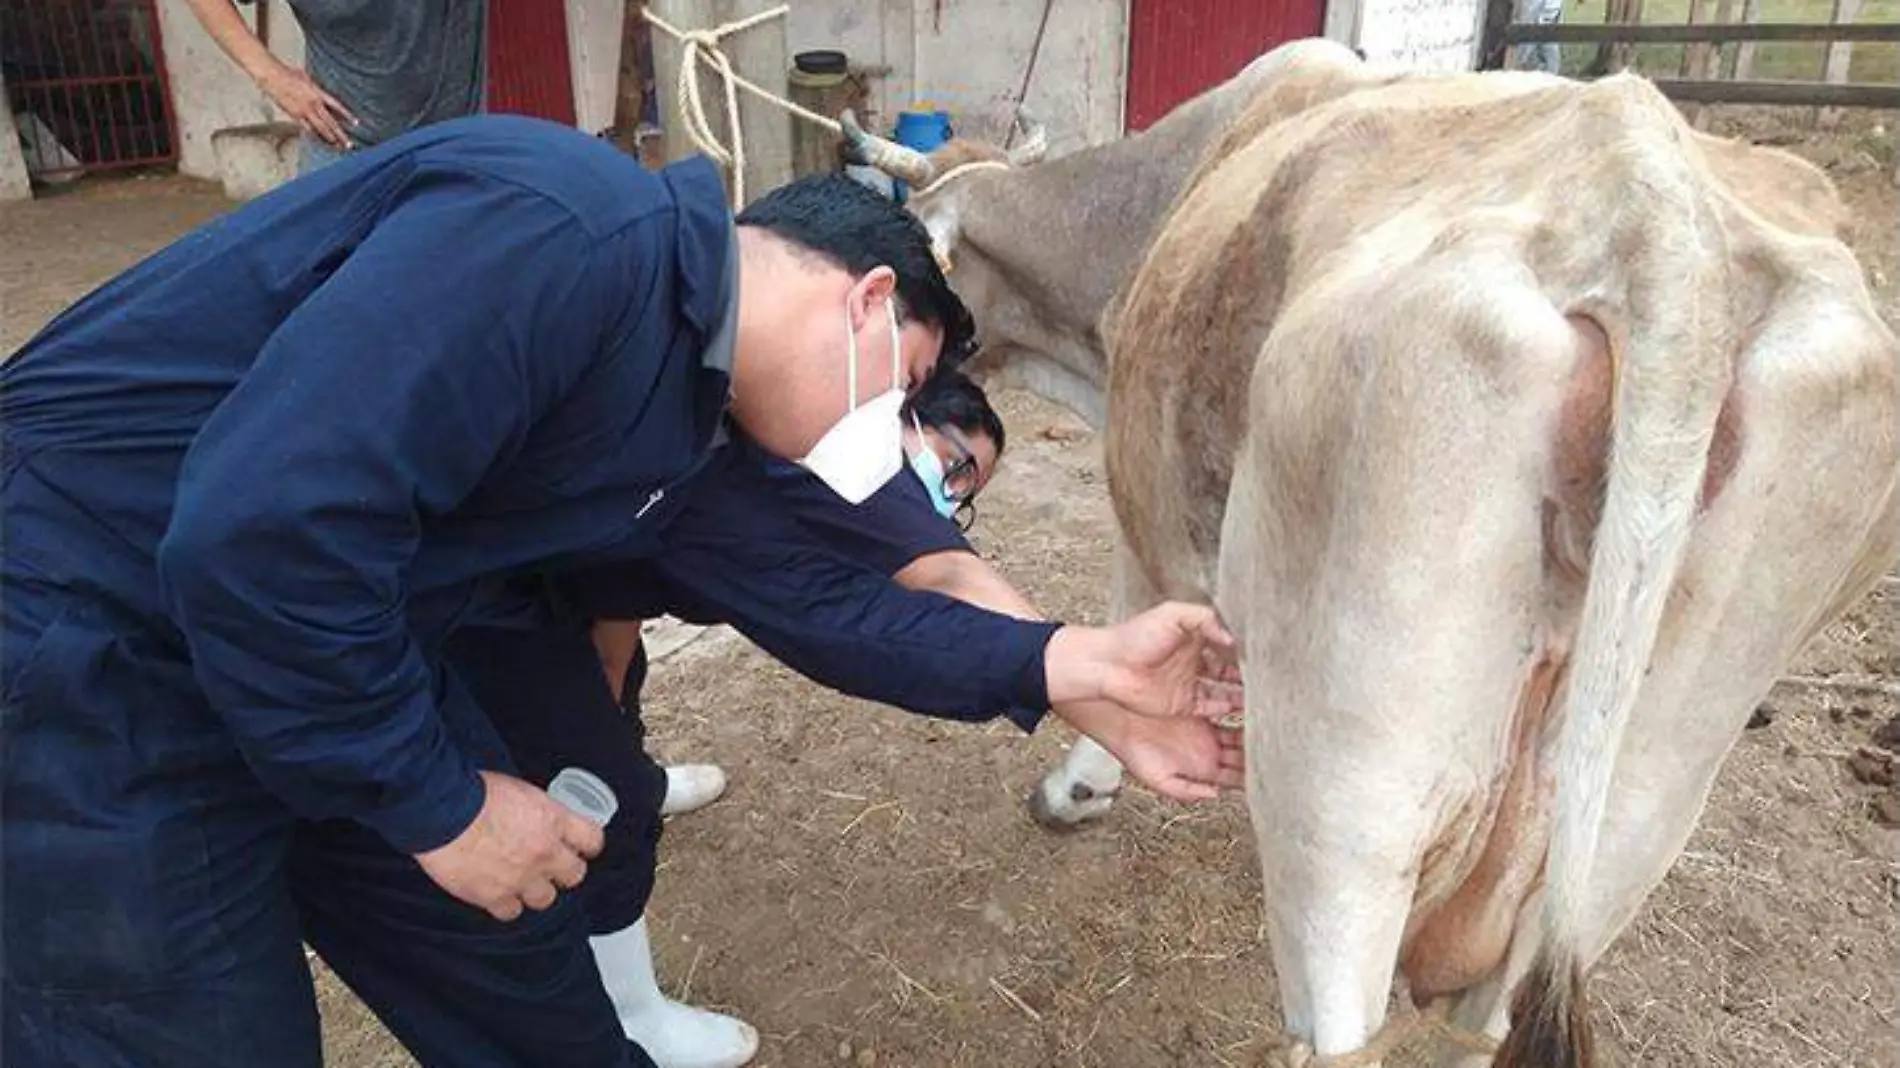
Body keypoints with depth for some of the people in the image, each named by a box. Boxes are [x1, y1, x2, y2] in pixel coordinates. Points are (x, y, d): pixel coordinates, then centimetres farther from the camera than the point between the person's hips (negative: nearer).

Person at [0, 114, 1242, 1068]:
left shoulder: (684, 421, 2)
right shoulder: (574, 230, -28)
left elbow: (814, 597, 9)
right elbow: (263, 528, -33)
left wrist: (1070, 662, 5)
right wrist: (435, 803, -20)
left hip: (328, 649, 8)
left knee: (521, 962, 15)